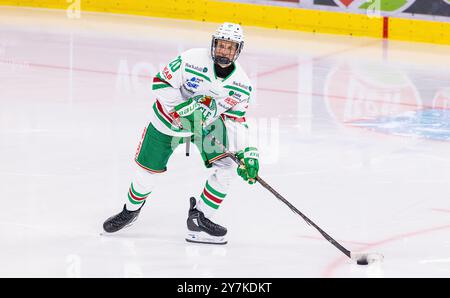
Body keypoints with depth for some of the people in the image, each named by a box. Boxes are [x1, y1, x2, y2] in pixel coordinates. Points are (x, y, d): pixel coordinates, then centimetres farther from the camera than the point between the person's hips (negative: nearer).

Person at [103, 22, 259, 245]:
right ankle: (131, 210, 35)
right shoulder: (192, 60, -27)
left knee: (228, 165, -15)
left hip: (209, 124, 3)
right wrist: (183, 108, -32)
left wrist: (247, 153, -19)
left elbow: (236, 122, -7)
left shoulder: (241, 84, -15)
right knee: (147, 168, 5)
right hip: (169, 117, -3)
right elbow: (160, 83, -22)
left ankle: (200, 218, -1)